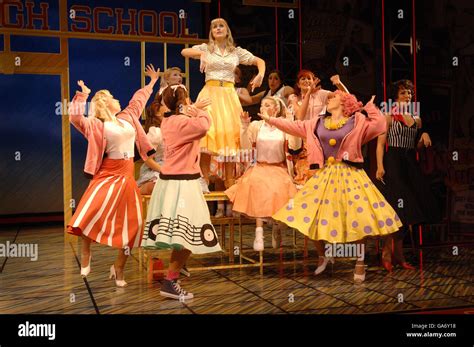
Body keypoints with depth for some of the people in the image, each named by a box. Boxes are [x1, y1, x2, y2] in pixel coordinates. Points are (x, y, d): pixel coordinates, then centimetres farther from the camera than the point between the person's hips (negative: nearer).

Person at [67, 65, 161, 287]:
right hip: (108, 175, -5)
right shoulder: (97, 125, -3)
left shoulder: (128, 117, 14)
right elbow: (76, 119, -19)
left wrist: (152, 82, 40)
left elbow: (138, 99, 29)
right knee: (90, 213, -22)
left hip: (127, 176, 5)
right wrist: (82, 96, -20)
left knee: (130, 224, 3)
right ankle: (86, 254, 2)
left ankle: (118, 268, 17)